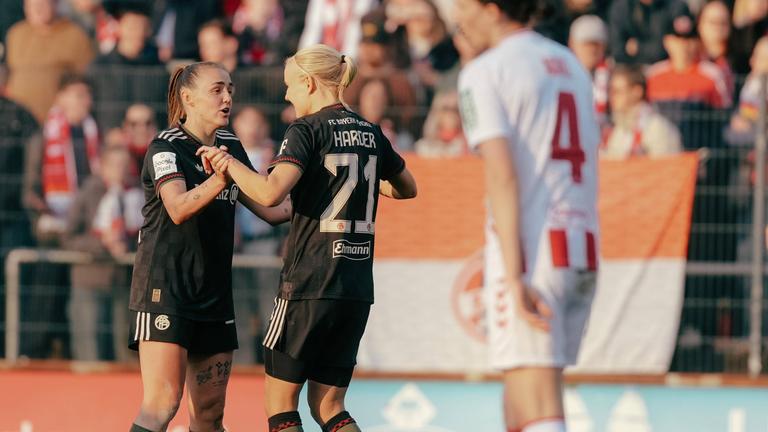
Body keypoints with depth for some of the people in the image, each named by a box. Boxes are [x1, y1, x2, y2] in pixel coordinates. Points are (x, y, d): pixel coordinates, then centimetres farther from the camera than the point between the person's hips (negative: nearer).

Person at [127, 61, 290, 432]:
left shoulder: (230, 146, 13)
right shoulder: (166, 148, -9)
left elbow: (266, 207, 16)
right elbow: (178, 208, -26)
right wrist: (220, 179, -42)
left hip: (214, 292, 7)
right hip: (165, 287, -7)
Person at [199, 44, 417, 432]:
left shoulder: (307, 131, -9)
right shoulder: (370, 133, 11)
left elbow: (270, 193, -24)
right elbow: (407, 188, 27)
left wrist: (229, 163, -8)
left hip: (309, 283, -6)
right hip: (358, 287, 7)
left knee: (280, 400, 3)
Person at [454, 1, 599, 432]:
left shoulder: (486, 72, -5)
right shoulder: (573, 66, 19)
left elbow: (502, 175, -15)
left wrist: (515, 278, -19)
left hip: (531, 252, -7)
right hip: (583, 251, 8)